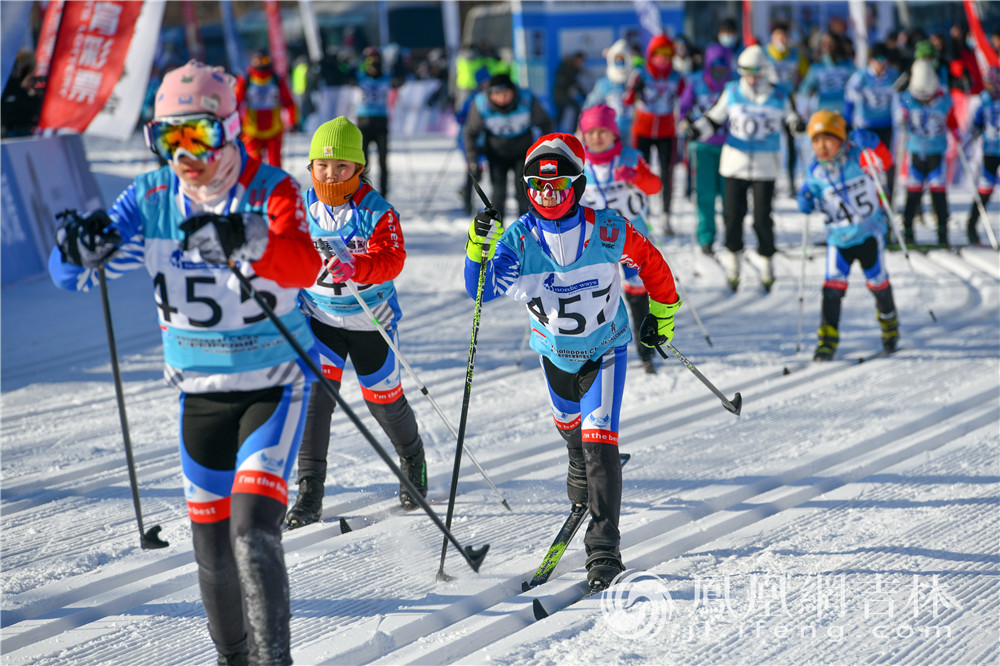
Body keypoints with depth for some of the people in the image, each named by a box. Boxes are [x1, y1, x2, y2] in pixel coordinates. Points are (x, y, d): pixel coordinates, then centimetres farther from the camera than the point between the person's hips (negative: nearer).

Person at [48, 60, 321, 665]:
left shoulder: (272, 191, -16)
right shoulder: (152, 196, -4)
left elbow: (305, 266, -35)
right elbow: (68, 274, -8)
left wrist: (246, 241, -55)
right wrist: (85, 250, -32)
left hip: (273, 383, -4)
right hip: (199, 389, 5)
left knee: (253, 530, -19)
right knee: (211, 542, 11)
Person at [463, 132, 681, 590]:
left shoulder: (607, 231, -22)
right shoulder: (518, 239, -19)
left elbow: (649, 262, -3)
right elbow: (483, 290, -30)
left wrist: (662, 313, 6)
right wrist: (479, 248, -47)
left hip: (604, 350, -3)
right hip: (554, 351, 4)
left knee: (598, 438, -17)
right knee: (568, 424, 27)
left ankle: (604, 548, -17)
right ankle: (582, 484, 62)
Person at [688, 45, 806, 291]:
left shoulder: (779, 96, -2)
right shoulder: (732, 93, 0)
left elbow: (789, 116, 14)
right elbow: (714, 118, 9)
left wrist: (797, 124, -9)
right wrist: (697, 129, -9)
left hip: (765, 166, -1)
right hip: (736, 162, 1)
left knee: (762, 217, -3)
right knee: (732, 214, -2)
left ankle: (766, 261, 17)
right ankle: (733, 257, 19)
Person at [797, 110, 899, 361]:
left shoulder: (856, 157, -12)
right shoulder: (815, 172, -5)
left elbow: (884, 162, -19)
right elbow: (810, 194, 6)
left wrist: (871, 144, -33)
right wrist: (806, 202, -16)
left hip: (869, 232, -1)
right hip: (838, 237, 1)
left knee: (877, 282, 11)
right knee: (833, 285, -12)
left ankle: (889, 322, 37)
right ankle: (827, 338, -5)